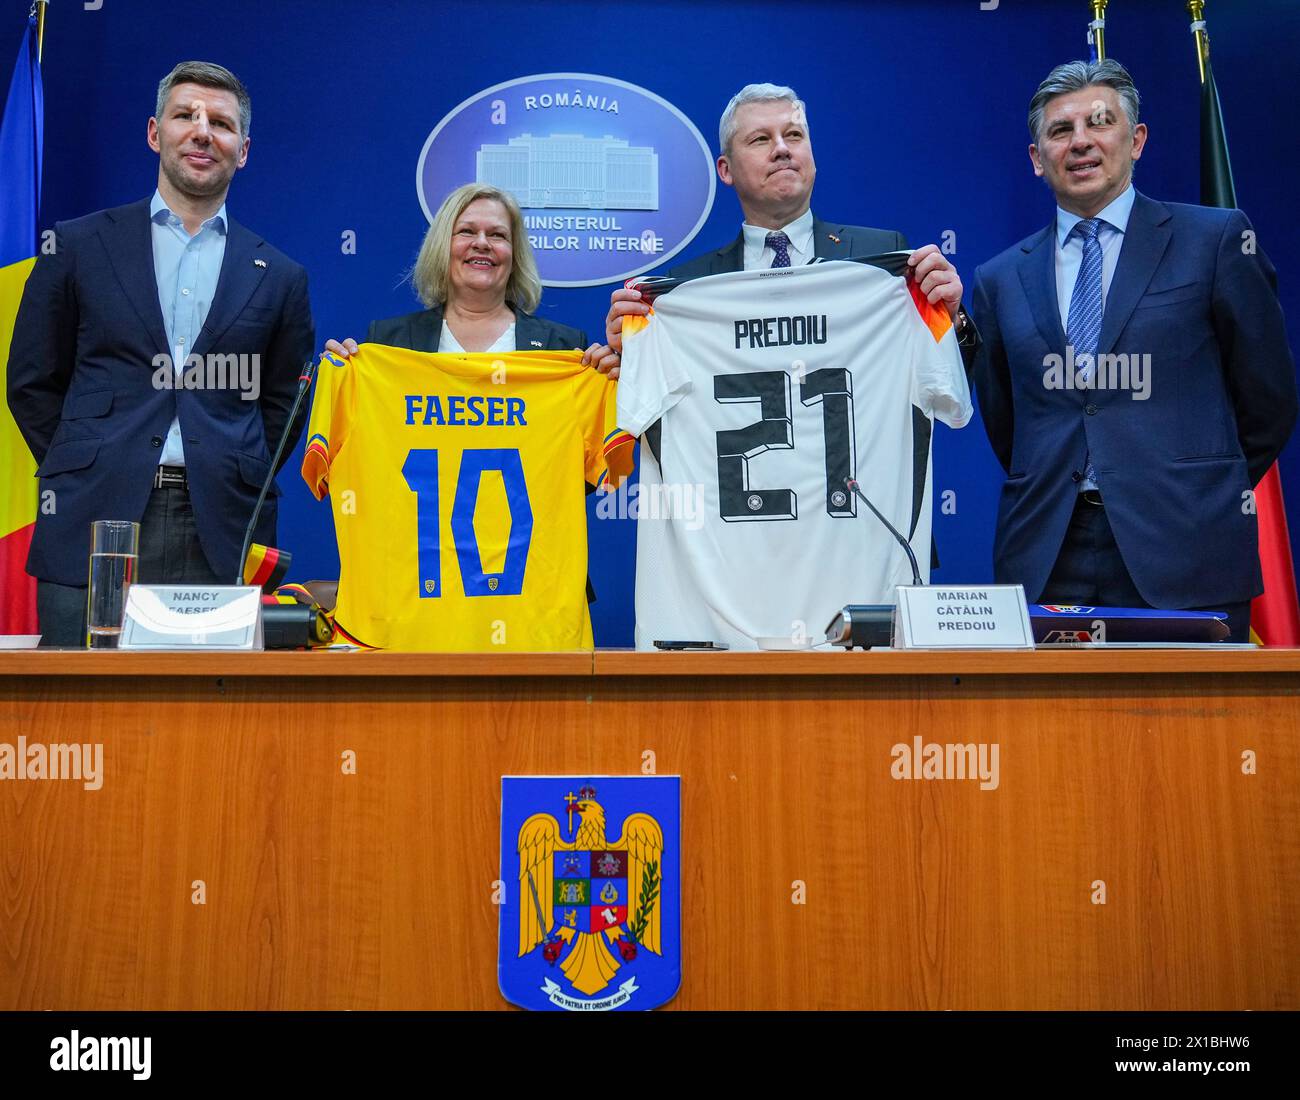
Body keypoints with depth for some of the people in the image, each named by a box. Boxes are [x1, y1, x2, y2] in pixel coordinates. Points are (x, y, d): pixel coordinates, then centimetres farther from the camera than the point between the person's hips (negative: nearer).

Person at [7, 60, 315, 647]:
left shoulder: (279, 277, 11)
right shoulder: (80, 245, 10)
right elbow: (31, 382, 13)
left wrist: (237, 484, 6)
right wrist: (81, 472, 7)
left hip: (219, 537, 0)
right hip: (94, 529, 0)